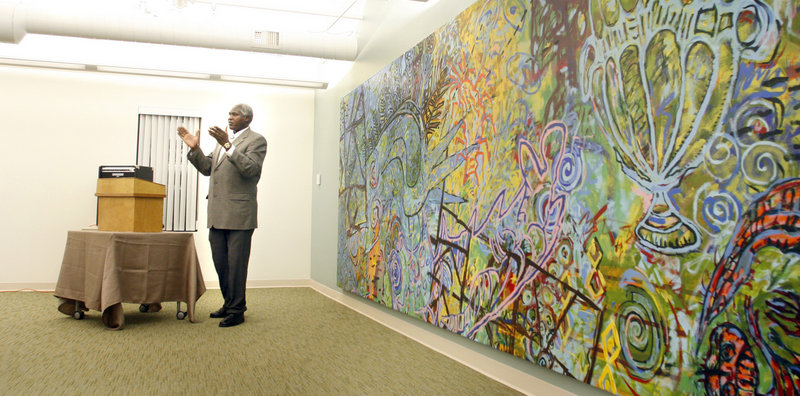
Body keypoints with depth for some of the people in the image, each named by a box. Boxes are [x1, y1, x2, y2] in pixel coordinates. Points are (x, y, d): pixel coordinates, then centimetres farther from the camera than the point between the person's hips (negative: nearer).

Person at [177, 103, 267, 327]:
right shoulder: (223, 138, 19)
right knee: (220, 263, 15)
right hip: (217, 214, 8)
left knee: (236, 264, -3)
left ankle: (236, 311, 7)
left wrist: (228, 145, -25)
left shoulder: (256, 141, -5)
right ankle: (229, 304, 28)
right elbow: (207, 168, 18)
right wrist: (195, 149, 4)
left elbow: (250, 169, -20)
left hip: (239, 214, -8)